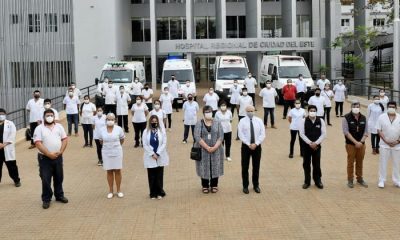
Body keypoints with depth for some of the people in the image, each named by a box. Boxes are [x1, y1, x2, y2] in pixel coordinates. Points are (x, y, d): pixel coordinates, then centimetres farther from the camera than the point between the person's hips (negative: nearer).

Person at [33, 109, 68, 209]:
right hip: (45, 158, -3)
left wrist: (60, 152, -9)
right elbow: (38, 143, -14)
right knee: (45, 179, 0)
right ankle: (46, 199, 12)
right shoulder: (39, 128, -6)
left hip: (58, 157, 4)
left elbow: (65, 139, 4)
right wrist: (49, 154, -19)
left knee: (59, 178, 14)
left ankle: (59, 195, 29)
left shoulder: (59, 126, 6)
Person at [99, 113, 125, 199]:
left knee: (117, 171, 6)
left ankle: (119, 190, 18)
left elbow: (122, 139, 7)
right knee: (109, 171, 7)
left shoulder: (118, 129, -8)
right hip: (106, 153, 1)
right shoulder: (102, 130, -4)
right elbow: (101, 141, 11)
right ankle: (111, 191, 18)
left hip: (117, 152, -1)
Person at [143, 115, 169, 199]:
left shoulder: (162, 130, 0)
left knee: (159, 175, 4)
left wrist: (158, 154, -12)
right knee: (151, 176, 4)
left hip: (160, 157, 0)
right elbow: (145, 145, -4)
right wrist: (152, 154, -12)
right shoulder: (146, 131, 0)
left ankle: (160, 193, 15)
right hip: (150, 157, 0)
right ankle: (153, 193, 13)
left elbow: (164, 143, -4)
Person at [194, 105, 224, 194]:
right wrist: (207, 147, -18)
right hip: (203, 150, -1)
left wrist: (214, 147, -17)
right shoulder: (199, 124, -3)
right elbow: (197, 137, -12)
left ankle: (214, 185, 19)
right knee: (204, 168, 3)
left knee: (215, 167, 5)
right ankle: (205, 186, 16)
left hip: (216, 150, 1)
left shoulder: (217, 123, 2)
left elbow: (221, 137, -4)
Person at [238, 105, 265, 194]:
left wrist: (256, 144, -15)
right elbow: (241, 135, -9)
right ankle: (245, 186, 16)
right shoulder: (242, 121, -2)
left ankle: (256, 185, 24)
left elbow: (262, 134, -3)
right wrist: (248, 144, -18)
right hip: (246, 146, -2)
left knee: (256, 167, 10)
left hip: (257, 146, 2)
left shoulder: (259, 120, 3)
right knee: (245, 167, 4)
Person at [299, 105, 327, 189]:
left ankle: (318, 181, 20)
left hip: (317, 146, 0)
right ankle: (307, 181, 17)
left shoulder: (320, 121, -1)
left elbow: (324, 134, -3)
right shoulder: (304, 121, -4)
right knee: (306, 164, 6)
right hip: (306, 145, 0)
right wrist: (310, 143, -14)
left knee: (317, 164, 6)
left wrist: (316, 143, -12)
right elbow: (302, 134, -7)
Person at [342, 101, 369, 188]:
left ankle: (360, 178, 26)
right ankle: (350, 180, 14)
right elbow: (346, 132, -13)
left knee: (360, 162, 13)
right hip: (350, 144, -3)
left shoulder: (363, 118, 4)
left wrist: (361, 142, -10)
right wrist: (356, 142, -17)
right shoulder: (346, 118, -9)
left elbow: (366, 132, 5)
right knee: (350, 162, 4)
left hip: (361, 144, 3)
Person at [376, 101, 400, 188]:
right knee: (383, 163, 3)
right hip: (384, 144, -1)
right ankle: (382, 180, 13)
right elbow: (379, 131, -5)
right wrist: (386, 141, -12)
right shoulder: (382, 117, -3)